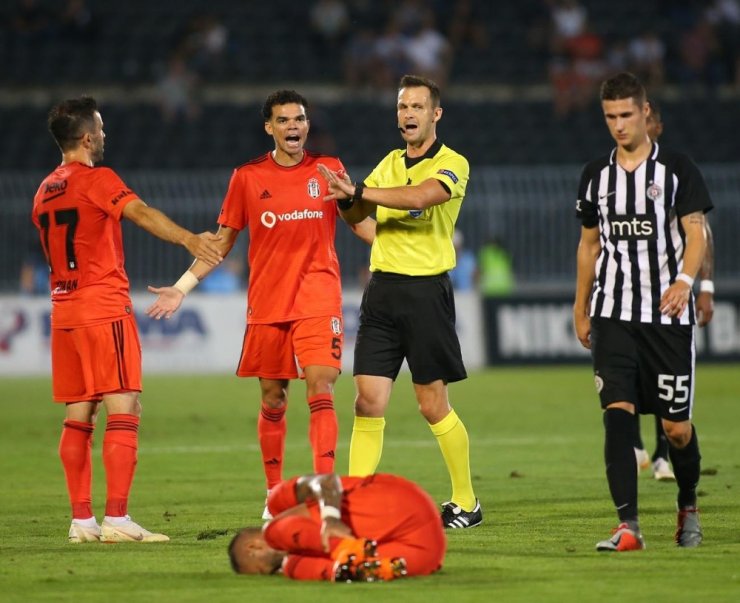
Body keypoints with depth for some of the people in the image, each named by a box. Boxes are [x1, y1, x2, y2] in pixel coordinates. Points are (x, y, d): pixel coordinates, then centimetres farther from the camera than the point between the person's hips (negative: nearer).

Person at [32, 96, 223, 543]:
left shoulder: (45, 191, 15)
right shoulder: (96, 180, -8)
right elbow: (141, 213, -25)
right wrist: (189, 239, -39)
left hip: (64, 312, 8)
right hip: (105, 309, -8)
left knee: (78, 417, 8)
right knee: (124, 410, -9)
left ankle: (82, 520, 6)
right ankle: (117, 519, -17)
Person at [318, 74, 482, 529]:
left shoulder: (452, 165, -5)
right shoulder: (391, 163, 15)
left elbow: (421, 196, -25)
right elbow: (356, 217, 10)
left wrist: (358, 191, -29)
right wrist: (348, 200, -13)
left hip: (427, 290, -5)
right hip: (382, 289, 5)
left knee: (433, 406, 0)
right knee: (369, 401, -3)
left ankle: (466, 502, 14)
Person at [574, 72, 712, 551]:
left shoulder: (677, 169, 0)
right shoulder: (596, 175, 12)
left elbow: (696, 233, -6)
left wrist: (685, 280, -25)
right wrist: (580, 310, 20)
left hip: (668, 314, -2)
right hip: (613, 314, 3)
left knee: (676, 425, 0)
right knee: (618, 412, -13)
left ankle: (689, 507, 28)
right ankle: (628, 526, -17)